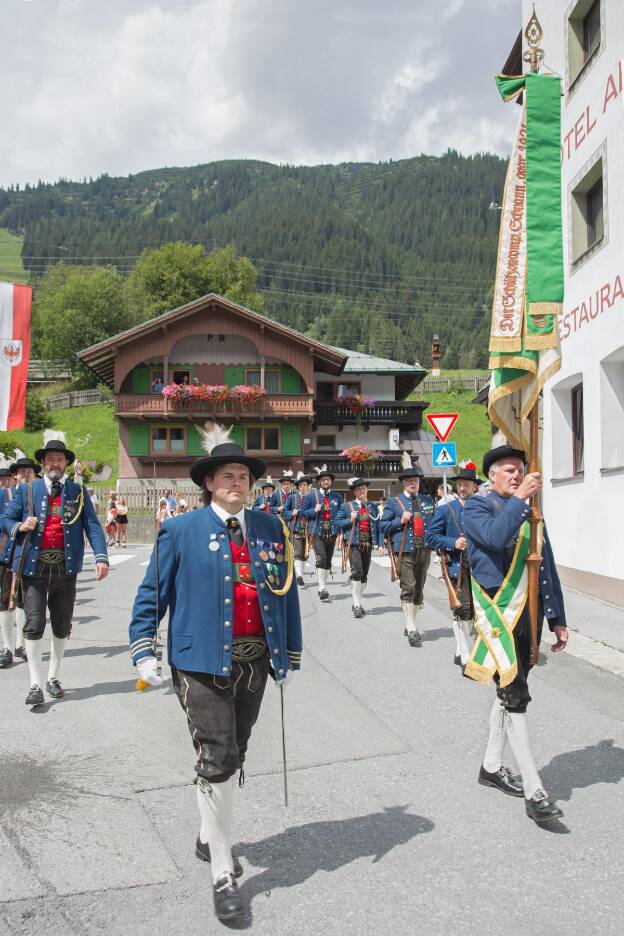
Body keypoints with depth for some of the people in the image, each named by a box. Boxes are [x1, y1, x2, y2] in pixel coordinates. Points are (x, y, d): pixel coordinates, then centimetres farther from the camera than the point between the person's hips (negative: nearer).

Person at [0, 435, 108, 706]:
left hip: (65, 568, 1)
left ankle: (53, 677, 26)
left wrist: (101, 557, -16)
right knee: (34, 625, -5)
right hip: (34, 567, -1)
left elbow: (92, 525, -1)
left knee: (62, 626, 10)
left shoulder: (78, 492, 7)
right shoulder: (26, 490, 8)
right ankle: (35, 684, 2)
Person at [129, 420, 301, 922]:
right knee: (217, 762, -5)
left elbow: (286, 590, 11)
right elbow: (152, 593, 1)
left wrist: (290, 653, 11)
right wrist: (144, 651, -5)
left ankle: (210, 837, 40)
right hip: (203, 663, -4)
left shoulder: (269, 527, 6)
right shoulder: (182, 531, -3)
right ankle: (223, 874, 10)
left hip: (254, 660, 4)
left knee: (232, 757, 17)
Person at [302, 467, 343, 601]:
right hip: (318, 531, -3)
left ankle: (323, 587, 20)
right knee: (321, 558, -17)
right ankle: (322, 588, -14)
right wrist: (314, 510, -12)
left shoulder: (337, 496, 12)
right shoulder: (312, 495, 5)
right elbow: (303, 511, 7)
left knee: (328, 560, 8)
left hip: (332, 532, 3)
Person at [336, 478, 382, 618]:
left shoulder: (373, 506, 12)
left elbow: (378, 525, 11)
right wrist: (350, 520, -12)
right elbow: (337, 522, 5)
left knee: (364, 574, 9)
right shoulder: (347, 505, 4)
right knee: (357, 572, -16)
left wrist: (380, 543, 3)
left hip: (368, 543, 4)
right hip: (354, 543, -4)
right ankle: (357, 605, -12)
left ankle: (357, 603, 22)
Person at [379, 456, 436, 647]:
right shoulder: (394, 502, 1)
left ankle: (409, 625, 25)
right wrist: (400, 521, -13)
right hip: (405, 551, -5)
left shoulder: (427, 500, 14)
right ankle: (412, 631, -8)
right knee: (408, 589, -11)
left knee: (419, 590, 11)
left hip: (424, 550, 5)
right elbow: (382, 526, 0)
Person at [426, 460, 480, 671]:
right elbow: (430, 537, -1)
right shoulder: (445, 509, 2)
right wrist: (453, 543, -14)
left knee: (472, 612, 12)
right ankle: (466, 660, 3)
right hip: (457, 567, -3)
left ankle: (460, 652, 29)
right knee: (463, 612, -5)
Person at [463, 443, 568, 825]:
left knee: (510, 692, 15)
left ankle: (492, 767, 31)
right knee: (516, 698, -8)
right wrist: (519, 499, -21)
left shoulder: (530, 511, 13)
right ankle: (535, 792, -3)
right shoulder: (477, 508, -3)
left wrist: (557, 618, 12)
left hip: (529, 616, 7)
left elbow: (547, 566, 14)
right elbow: (495, 536, -27)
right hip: (498, 615, -6)